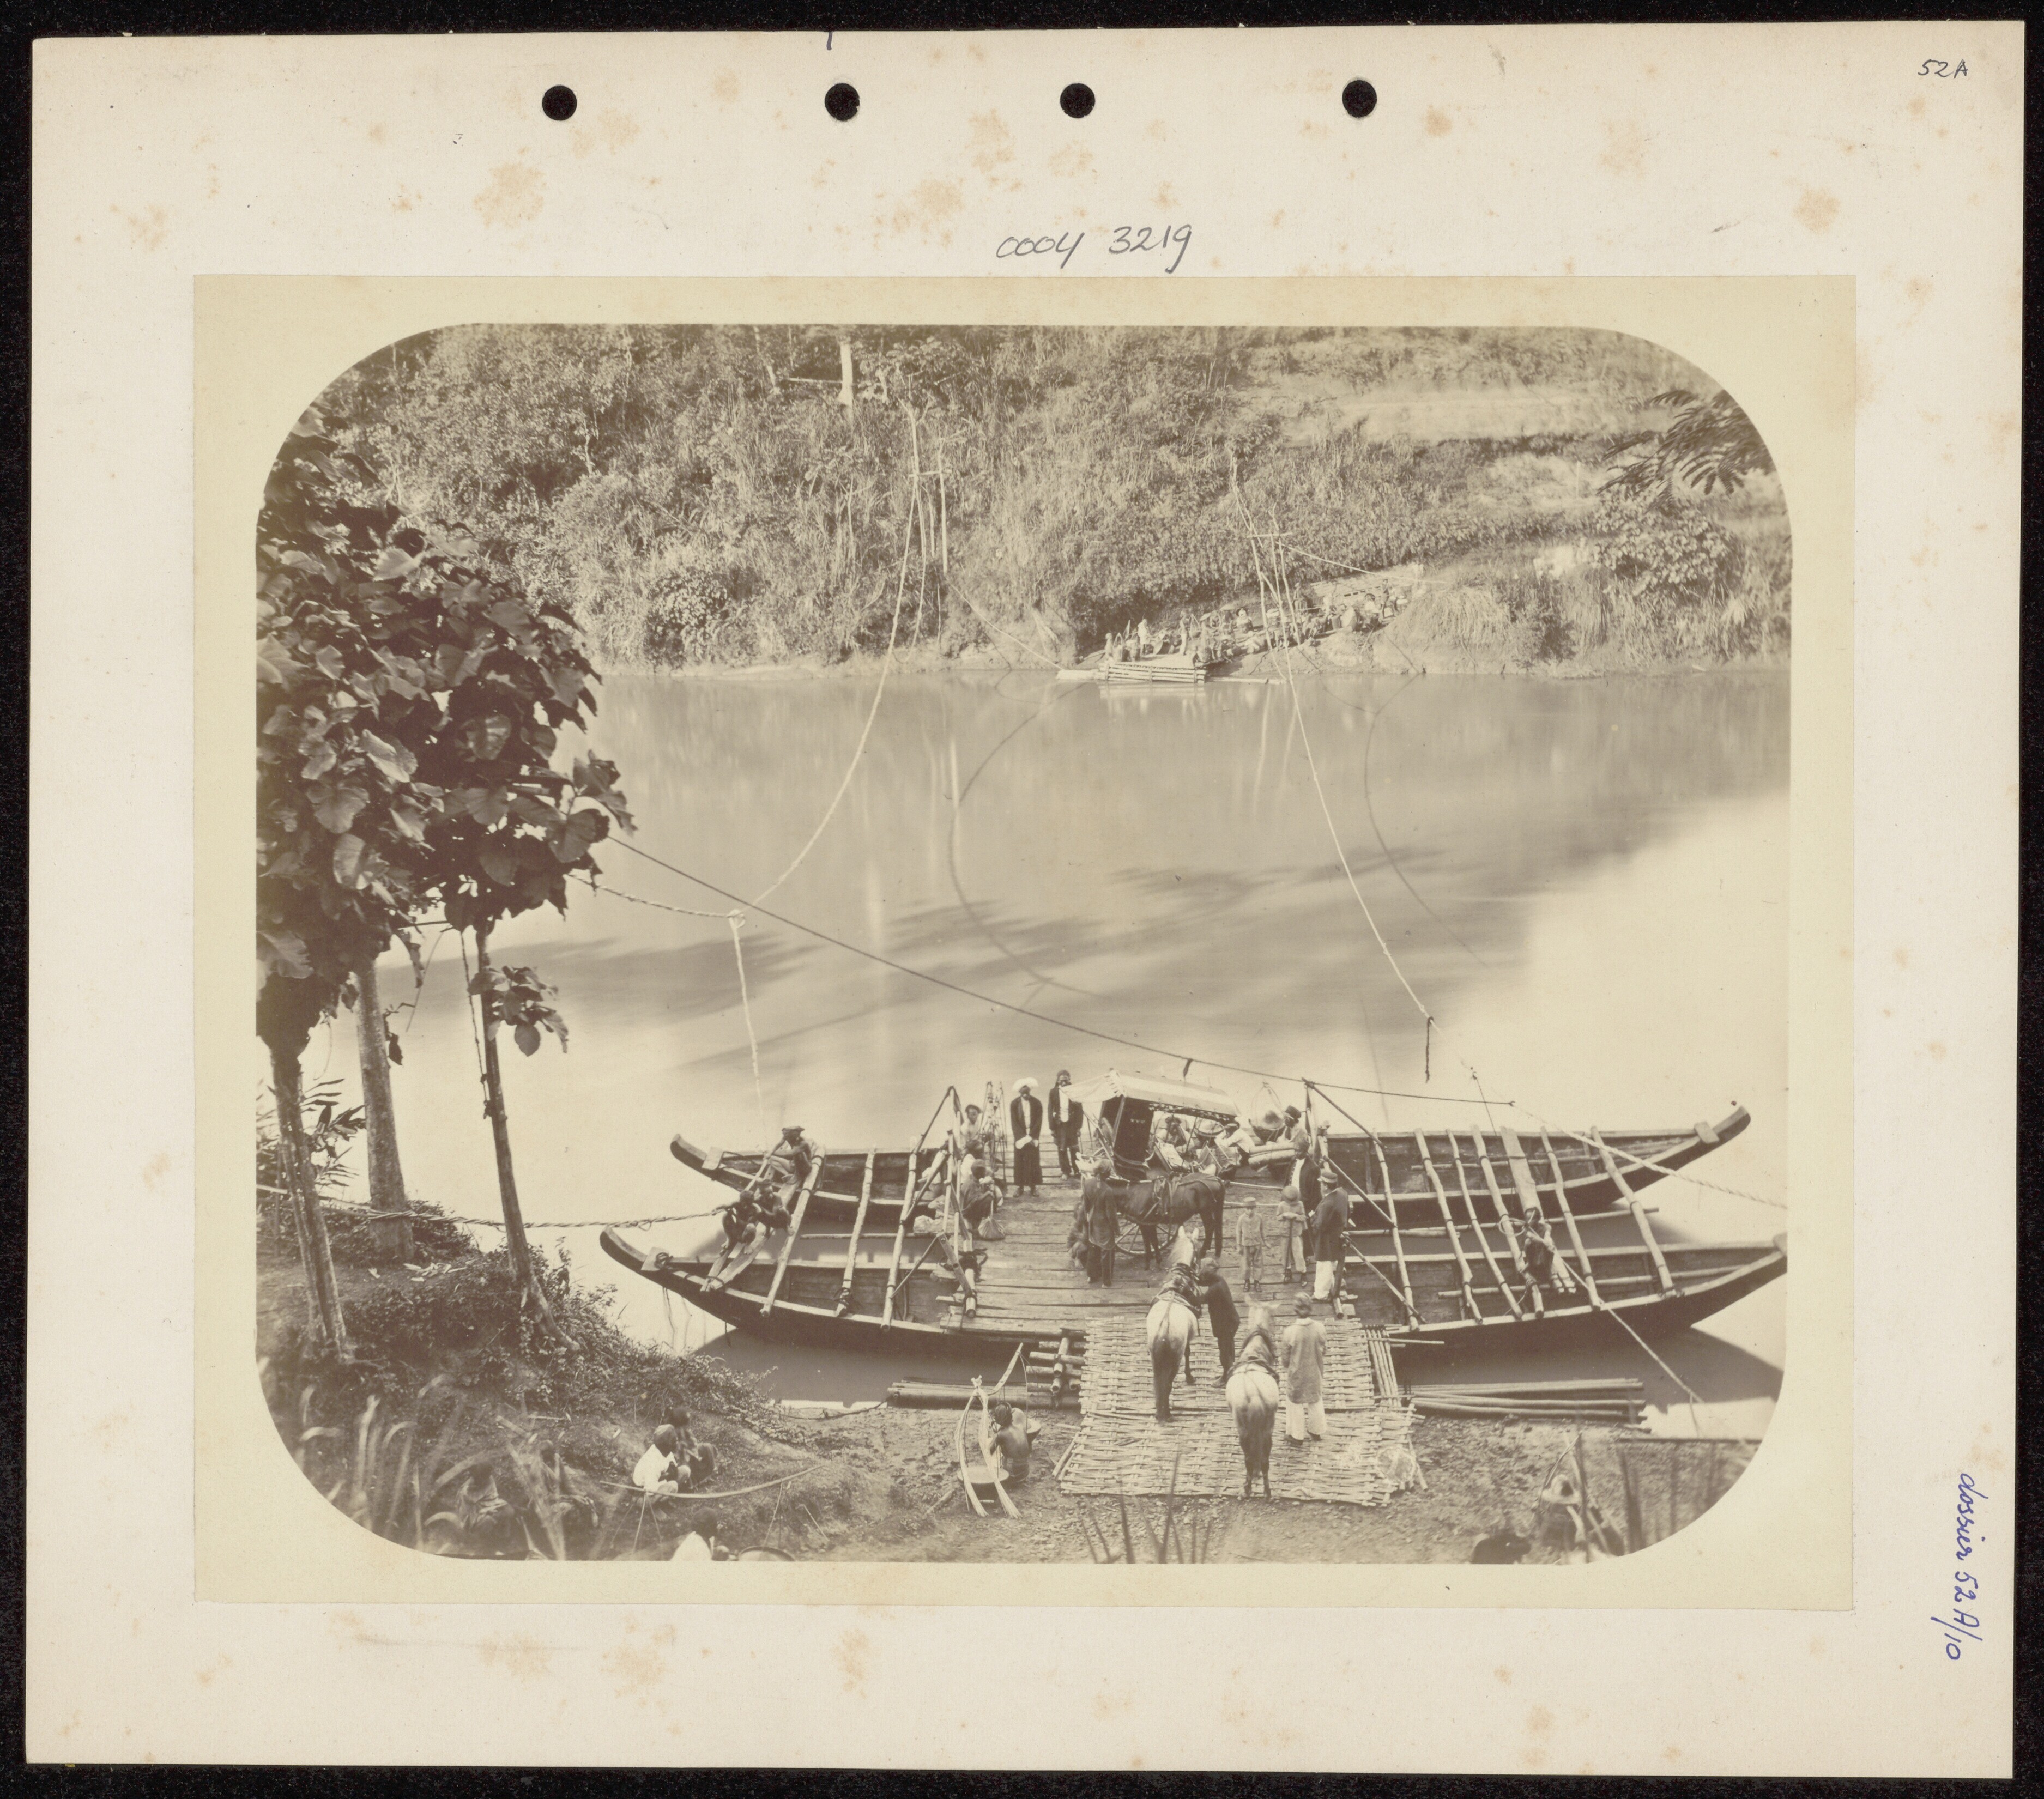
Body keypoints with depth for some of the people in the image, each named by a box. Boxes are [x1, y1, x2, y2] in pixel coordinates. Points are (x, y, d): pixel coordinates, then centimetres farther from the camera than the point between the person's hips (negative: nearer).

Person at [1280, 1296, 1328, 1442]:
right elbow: (1324, 1351, -5)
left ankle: (1297, 1435, 31)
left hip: (1296, 1373, -3)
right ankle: (1317, 1431, 42)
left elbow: (1285, 1356, -14)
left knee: (1295, 1402, 18)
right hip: (1314, 1372, 3)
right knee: (1315, 1400, 25)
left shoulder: (1291, 1331, -28)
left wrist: (1286, 1364, 8)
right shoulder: (1320, 1328, -20)